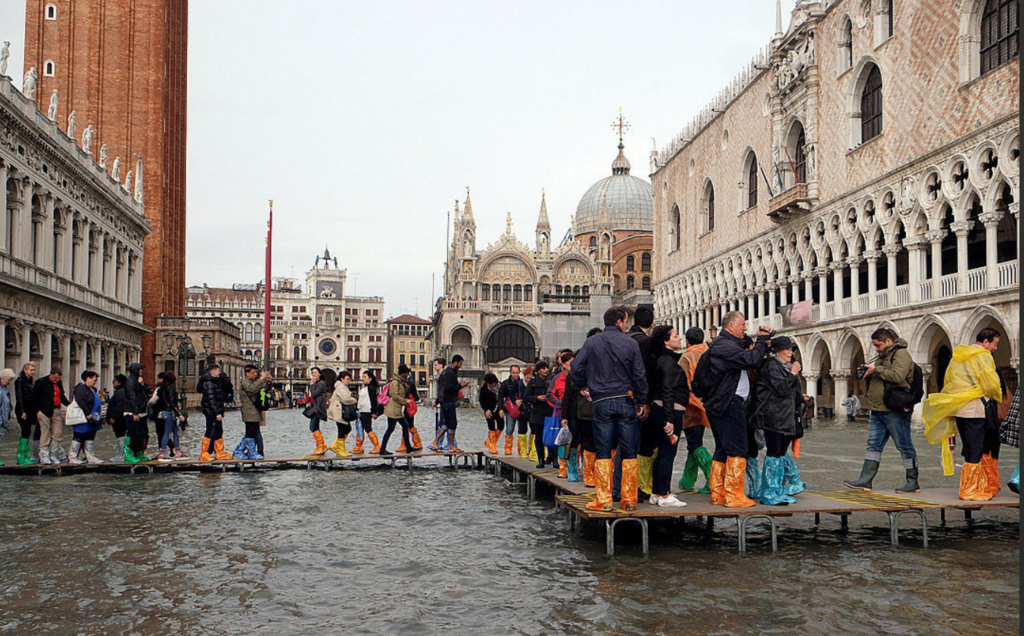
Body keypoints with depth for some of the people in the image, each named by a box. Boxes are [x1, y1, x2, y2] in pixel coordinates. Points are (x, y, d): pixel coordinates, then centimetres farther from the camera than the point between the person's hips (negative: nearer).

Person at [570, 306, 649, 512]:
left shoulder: (591, 343, 1)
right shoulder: (631, 343, 0)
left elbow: (576, 369, -1)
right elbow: (639, 375, -1)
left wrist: (585, 387, 16)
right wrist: (641, 402, 7)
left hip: (602, 403, 0)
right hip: (627, 401, 0)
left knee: (603, 452, 5)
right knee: (629, 452, 7)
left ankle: (603, 500, 3)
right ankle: (629, 499, 8)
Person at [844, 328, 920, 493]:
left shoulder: (900, 354, -11)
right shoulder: (884, 355, 20)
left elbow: (897, 376, -27)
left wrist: (876, 369, -17)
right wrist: (869, 373, 9)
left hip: (895, 411, -10)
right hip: (878, 410, 10)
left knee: (904, 446, 0)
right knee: (874, 444, 6)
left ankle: (912, 482, 9)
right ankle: (865, 480, 7)